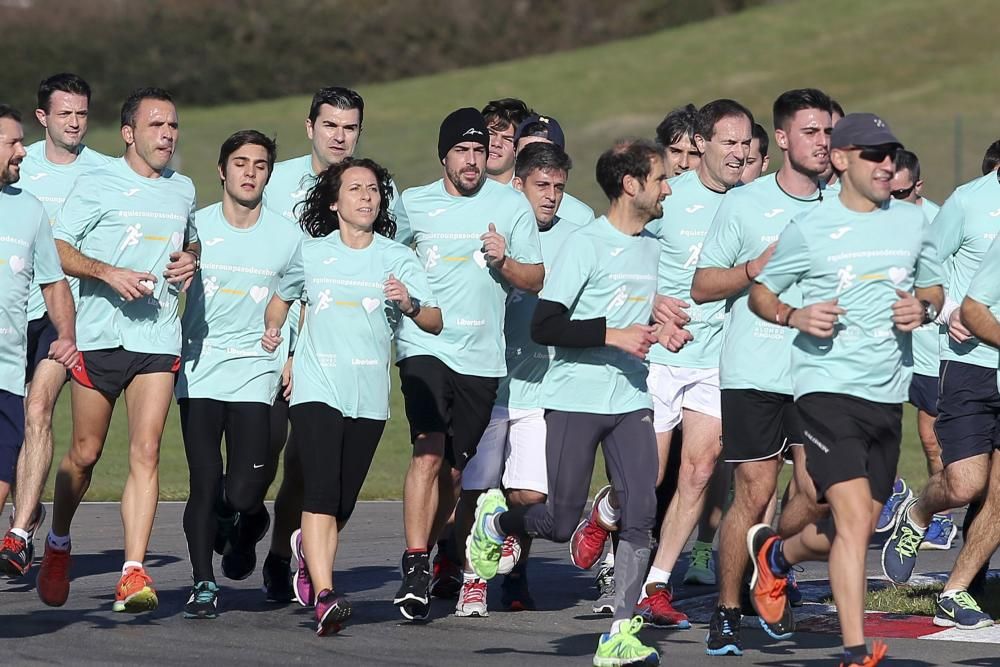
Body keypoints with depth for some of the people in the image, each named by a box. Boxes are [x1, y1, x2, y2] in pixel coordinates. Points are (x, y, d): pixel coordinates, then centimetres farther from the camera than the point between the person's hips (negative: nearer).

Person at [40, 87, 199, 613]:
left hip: (158, 338, 3)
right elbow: (58, 249, -3)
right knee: (85, 454, 5)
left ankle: (133, 573, -14)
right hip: (98, 334, -3)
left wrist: (190, 260, 8)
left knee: (145, 453, -9)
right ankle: (58, 544, 31)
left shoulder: (183, 189, 15)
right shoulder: (96, 185, 0)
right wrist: (109, 273, -18)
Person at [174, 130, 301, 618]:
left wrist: (291, 358, 5)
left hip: (256, 375, 0)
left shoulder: (287, 236, 3)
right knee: (204, 484, -7)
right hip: (199, 375, 0)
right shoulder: (195, 227, 3)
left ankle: (248, 526, 28)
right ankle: (203, 585, 7)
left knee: (243, 494, -8)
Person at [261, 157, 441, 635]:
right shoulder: (311, 253, 8)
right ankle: (324, 599, -23)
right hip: (317, 387, -2)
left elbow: (435, 323, -4)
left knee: (343, 502, 8)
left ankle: (309, 549, 41)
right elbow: (283, 296, 27)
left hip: (369, 395, 2)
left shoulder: (398, 258, 5)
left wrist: (409, 304, -23)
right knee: (321, 492, -17)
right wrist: (273, 328, 9)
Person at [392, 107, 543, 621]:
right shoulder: (412, 205, 8)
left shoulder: (512, 206, 6)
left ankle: (424, 558, 24)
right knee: (429, 450, -19)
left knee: (453, 467, 7)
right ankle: (415, 571, -23)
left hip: (481, 356, 2)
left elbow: (535, 280, 7)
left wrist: (504, 261, -11)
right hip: (424, 344, -2)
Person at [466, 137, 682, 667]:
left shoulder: (652, 247, 12)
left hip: (630, 400, 6)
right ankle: (493, 521, 33)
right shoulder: (585, 244, -11)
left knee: (641, 511, -10)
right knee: (561, 522, 0)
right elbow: (543, 326, -16)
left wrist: (656, 333, 9)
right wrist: (614, 334, -21)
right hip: (574, 399, -6)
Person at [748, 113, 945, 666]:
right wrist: (795, 317, -11)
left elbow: (934, 288, 23)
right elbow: (759, 292, 9)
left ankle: (776, 554, 43)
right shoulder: (808, 229, -2)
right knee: (855, 521, -18)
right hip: (827, 387, -5)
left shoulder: (911, 222, 10)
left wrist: (923, 308, 0)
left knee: (854, 530, 11)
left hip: (888, 393, 5)